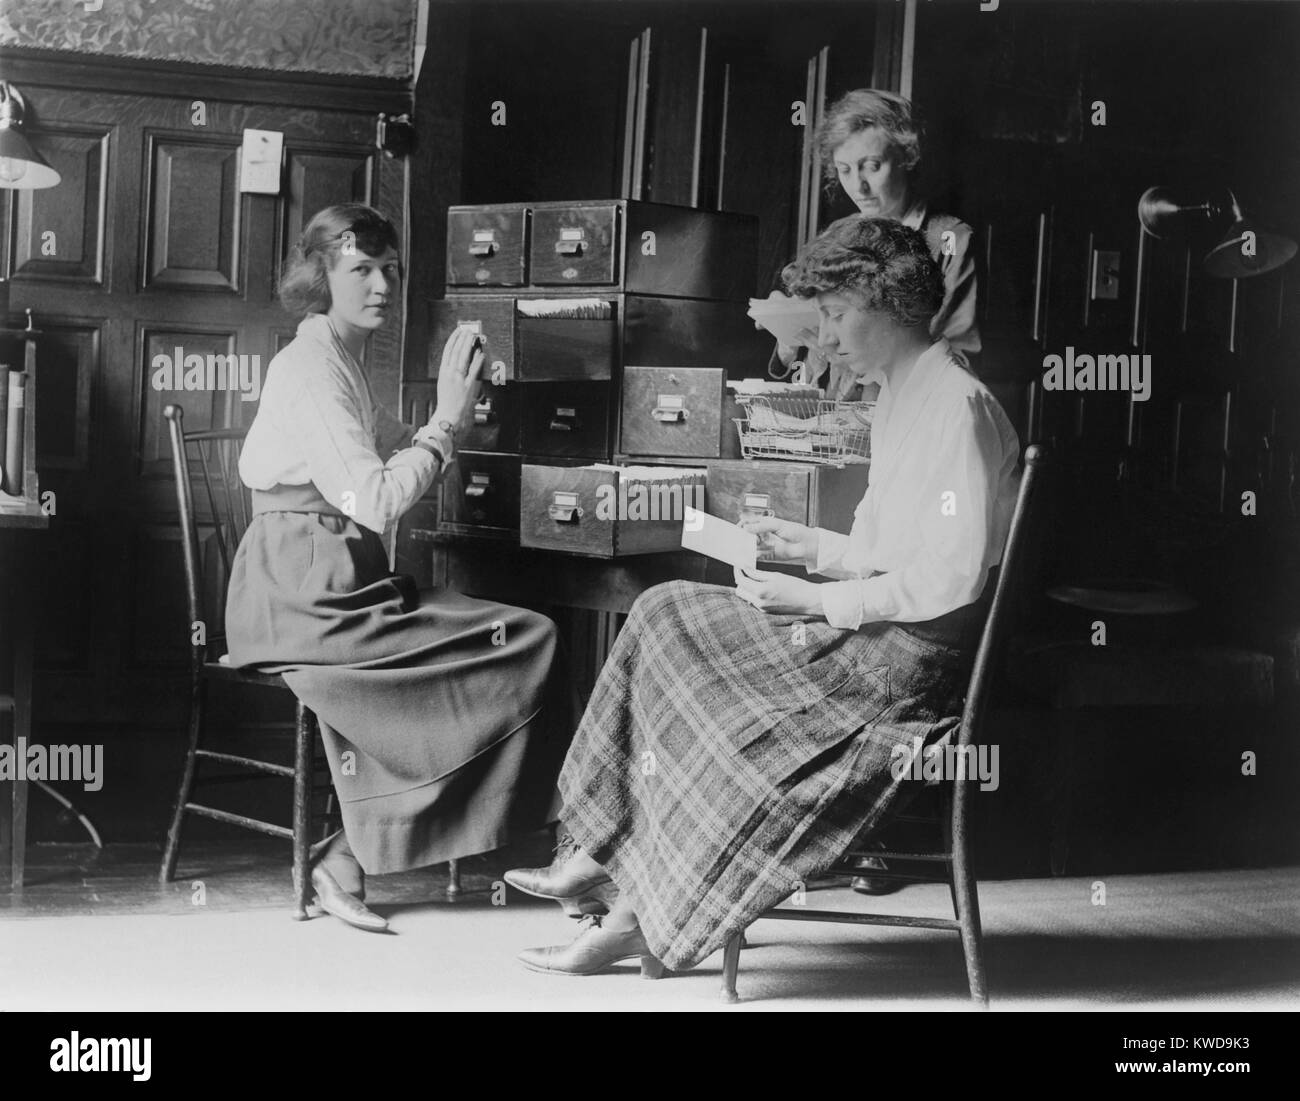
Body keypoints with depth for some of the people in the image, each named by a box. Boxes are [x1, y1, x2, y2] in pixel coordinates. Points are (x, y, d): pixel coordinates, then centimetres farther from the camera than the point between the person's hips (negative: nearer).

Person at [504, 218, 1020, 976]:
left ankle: (645, 920, 0)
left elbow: (951, 578, -23)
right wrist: (814, 547, 6)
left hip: (911, 658, -10)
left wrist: (819, 601, -19)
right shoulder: (905, 397, 16)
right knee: (665, 616, 2)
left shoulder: (958, 405, -16)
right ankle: (602, 855, -1)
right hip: (879, 639, 10)